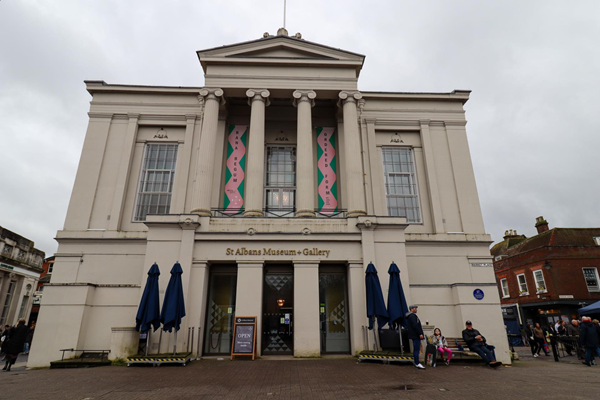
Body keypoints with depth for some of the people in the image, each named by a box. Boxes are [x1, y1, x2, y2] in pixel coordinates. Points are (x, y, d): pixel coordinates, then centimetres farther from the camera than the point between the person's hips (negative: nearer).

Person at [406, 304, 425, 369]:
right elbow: (415, 326, -23)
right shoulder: (412, 315, -16)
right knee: (416, 350, -8)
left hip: (415, 335, 11)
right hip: (416, 335, -11)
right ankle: (417, 364, -5)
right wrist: (420, 334, -21)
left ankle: (416, 363, 21)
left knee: (416, 349, 15)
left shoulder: (412, 315, 19)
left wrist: (420, 333, 21)